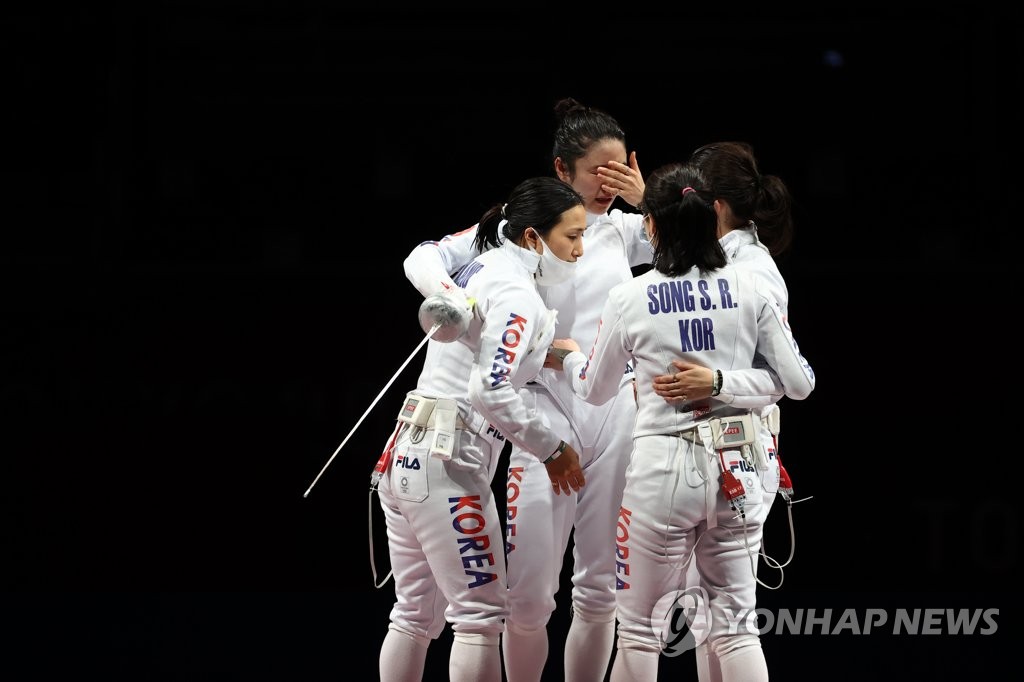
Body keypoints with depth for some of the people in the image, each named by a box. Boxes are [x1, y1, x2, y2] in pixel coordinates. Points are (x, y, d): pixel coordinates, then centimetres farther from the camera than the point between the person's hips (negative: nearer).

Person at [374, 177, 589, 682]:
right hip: (447, 464, -9)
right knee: (481, 612, -5)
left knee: (417, 615, 13)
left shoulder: (483, 267, 13)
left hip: (406, 452, 9)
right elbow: (491, 392, -22)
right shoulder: (517, 294, -14)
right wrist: (551, 448, -10)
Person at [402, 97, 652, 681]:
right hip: (547, 413, -3)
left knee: (602, 588, 6)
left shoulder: (623, 229, 9)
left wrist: (647, 200, -3)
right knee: (530, 595, -6)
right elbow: (426, 259, -3)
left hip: (617, 413, 3)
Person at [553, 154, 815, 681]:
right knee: (736, 627, 8)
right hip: (737, 467, 2)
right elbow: (797, 383, 0)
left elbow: (595, 391, 11)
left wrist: (571, 356, 32)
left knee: (640, 629, 10)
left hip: (663, 469, -2)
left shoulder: (630, 299, -5)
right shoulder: (751, 288, -2)